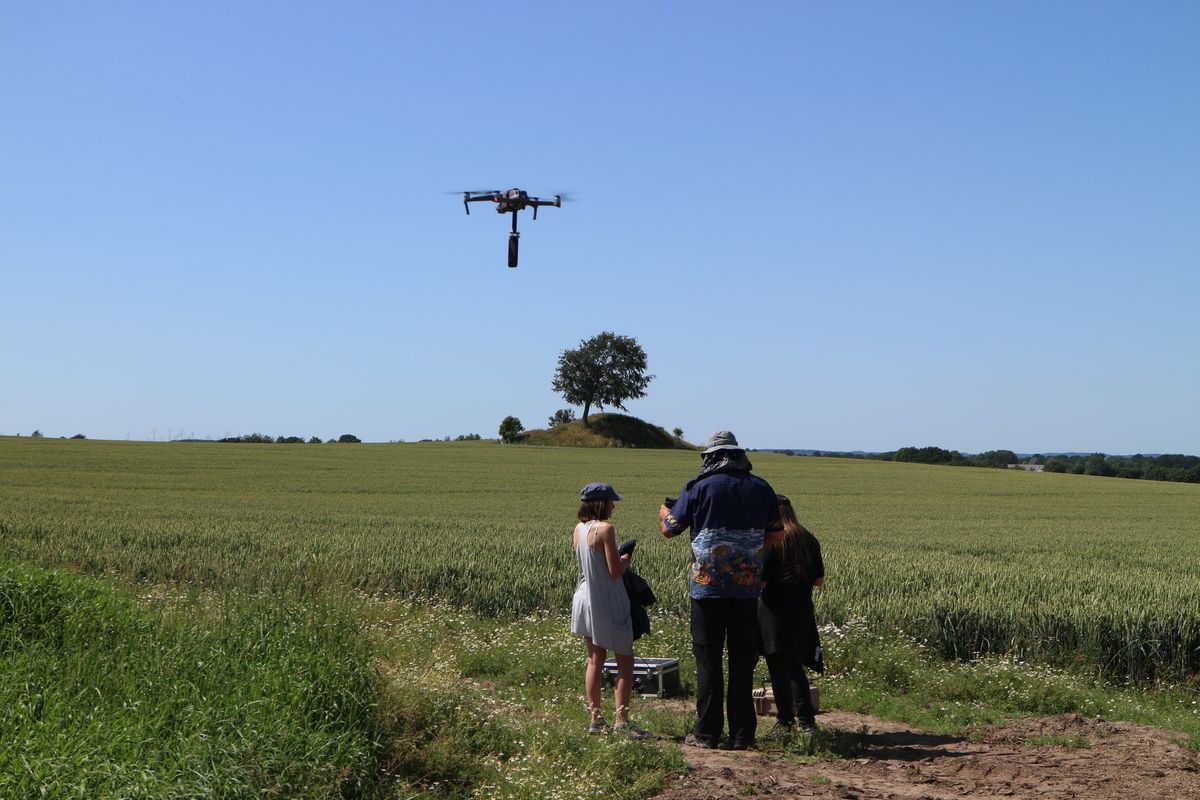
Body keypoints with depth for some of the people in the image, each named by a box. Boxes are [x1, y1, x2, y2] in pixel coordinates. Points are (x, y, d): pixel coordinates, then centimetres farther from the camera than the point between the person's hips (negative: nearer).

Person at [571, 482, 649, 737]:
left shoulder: (579, 529, 4)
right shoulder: (605, 529, -19)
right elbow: (615, 571, -19)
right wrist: (626, 559, 1)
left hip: (586, 599, 7)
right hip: (608, 604, -7)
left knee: (595, 660, 14)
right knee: (625, 661, 2)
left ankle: (595, 719, 16)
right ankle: (621, 720, -3)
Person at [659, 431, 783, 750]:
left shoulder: (699, 487, -5)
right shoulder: (761, 488, 5)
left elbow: (669, 529, 2)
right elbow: (776, 533, 14)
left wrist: (664, 512, 25)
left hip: (708, 585, -3)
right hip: (748, 587, 3)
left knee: (708, 659, 3)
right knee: (742, 660, 9)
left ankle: (707, 733, 4)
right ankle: (742, 734, 10)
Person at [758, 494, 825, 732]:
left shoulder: (770, 542, -13)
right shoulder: (810, 540, 6)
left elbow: (759, 581, -17)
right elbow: (819, 580, 10)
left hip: (775, 614, -6)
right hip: (803, 613, 6)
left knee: (779, 669, 3)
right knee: (796, 667, 18)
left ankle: (785, 721, 5)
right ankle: (807, 719, 14)